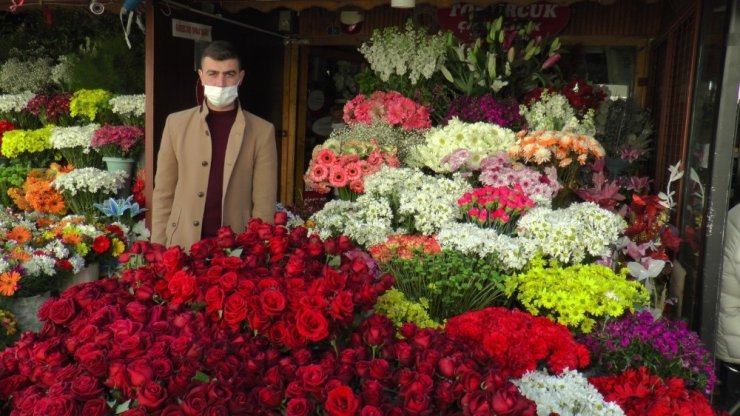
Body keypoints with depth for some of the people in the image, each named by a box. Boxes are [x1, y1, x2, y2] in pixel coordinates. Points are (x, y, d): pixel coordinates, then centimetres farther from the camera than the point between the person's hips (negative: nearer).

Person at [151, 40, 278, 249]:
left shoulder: (262, 132, -1)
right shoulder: (176, 123, 4)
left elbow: (264, 204, -2)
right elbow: (163, 194, 6)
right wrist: (159, 248, 1)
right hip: (182, 247, 1)